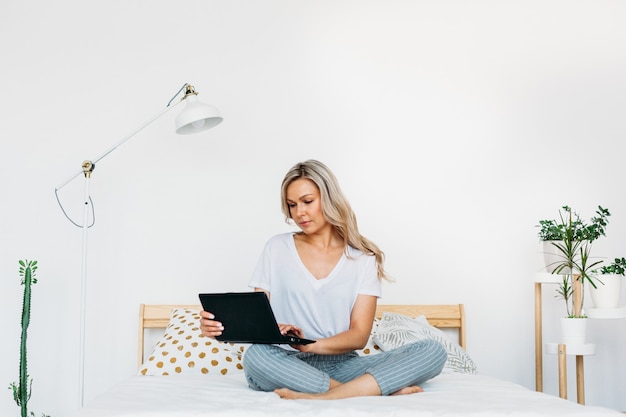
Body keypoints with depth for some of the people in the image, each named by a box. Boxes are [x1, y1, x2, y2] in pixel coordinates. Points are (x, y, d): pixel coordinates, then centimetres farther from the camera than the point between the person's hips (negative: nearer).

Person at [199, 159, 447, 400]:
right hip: (291, 366, 0)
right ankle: (385, 389, -30)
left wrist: (309, 345, -23)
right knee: (256, 357, -36)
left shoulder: (363, 258, 5)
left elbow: (359, 336, -4)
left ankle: (325, 397, -34)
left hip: (342, 365, 1)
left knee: (433, 352, -22)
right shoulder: (277, 249, 8)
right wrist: (225, 326, -18)